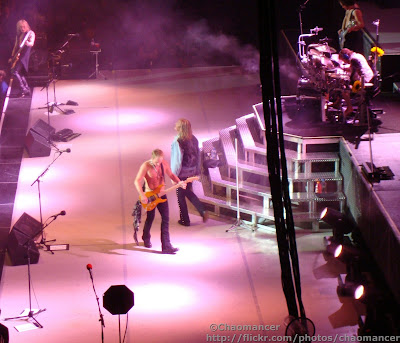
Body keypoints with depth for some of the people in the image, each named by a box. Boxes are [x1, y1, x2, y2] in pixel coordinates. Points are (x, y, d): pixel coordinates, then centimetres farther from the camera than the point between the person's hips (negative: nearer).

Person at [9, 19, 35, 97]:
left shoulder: (30, 33, -1)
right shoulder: (19, 35, 18)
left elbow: (32, 43, -15)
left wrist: (27, 43, -38)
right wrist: (12, 57, 19)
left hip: (25, 55, -8)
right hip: (18, 55, 8)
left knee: (14, 71, -18)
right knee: (20, 74, 7)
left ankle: (24, 89, -19)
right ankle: (27, 89, 14)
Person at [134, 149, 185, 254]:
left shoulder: (164, 164, -4)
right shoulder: (146, 166, -17)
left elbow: (171, 175, 11)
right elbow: (137, 181, -19)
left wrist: (179, 182, -6)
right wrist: (142, 196, -26)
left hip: (161, 195, 4)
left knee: (165, 218, -4)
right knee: (150, 218, 12)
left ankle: (166, 246, -5)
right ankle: (146, 237, 42)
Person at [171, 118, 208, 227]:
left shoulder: (178, 142, -25)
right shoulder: (193, 139, -3)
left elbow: (177, 160, -22)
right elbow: (198, 155, 5)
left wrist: (173, 175, -12)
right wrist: (197, 170, 16)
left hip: (182, 173, -7)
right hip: (191, 172, 7)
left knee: (181, 196, 11)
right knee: (188, 192, 26)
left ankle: (185, 220, 23)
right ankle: (202, 211, 14)